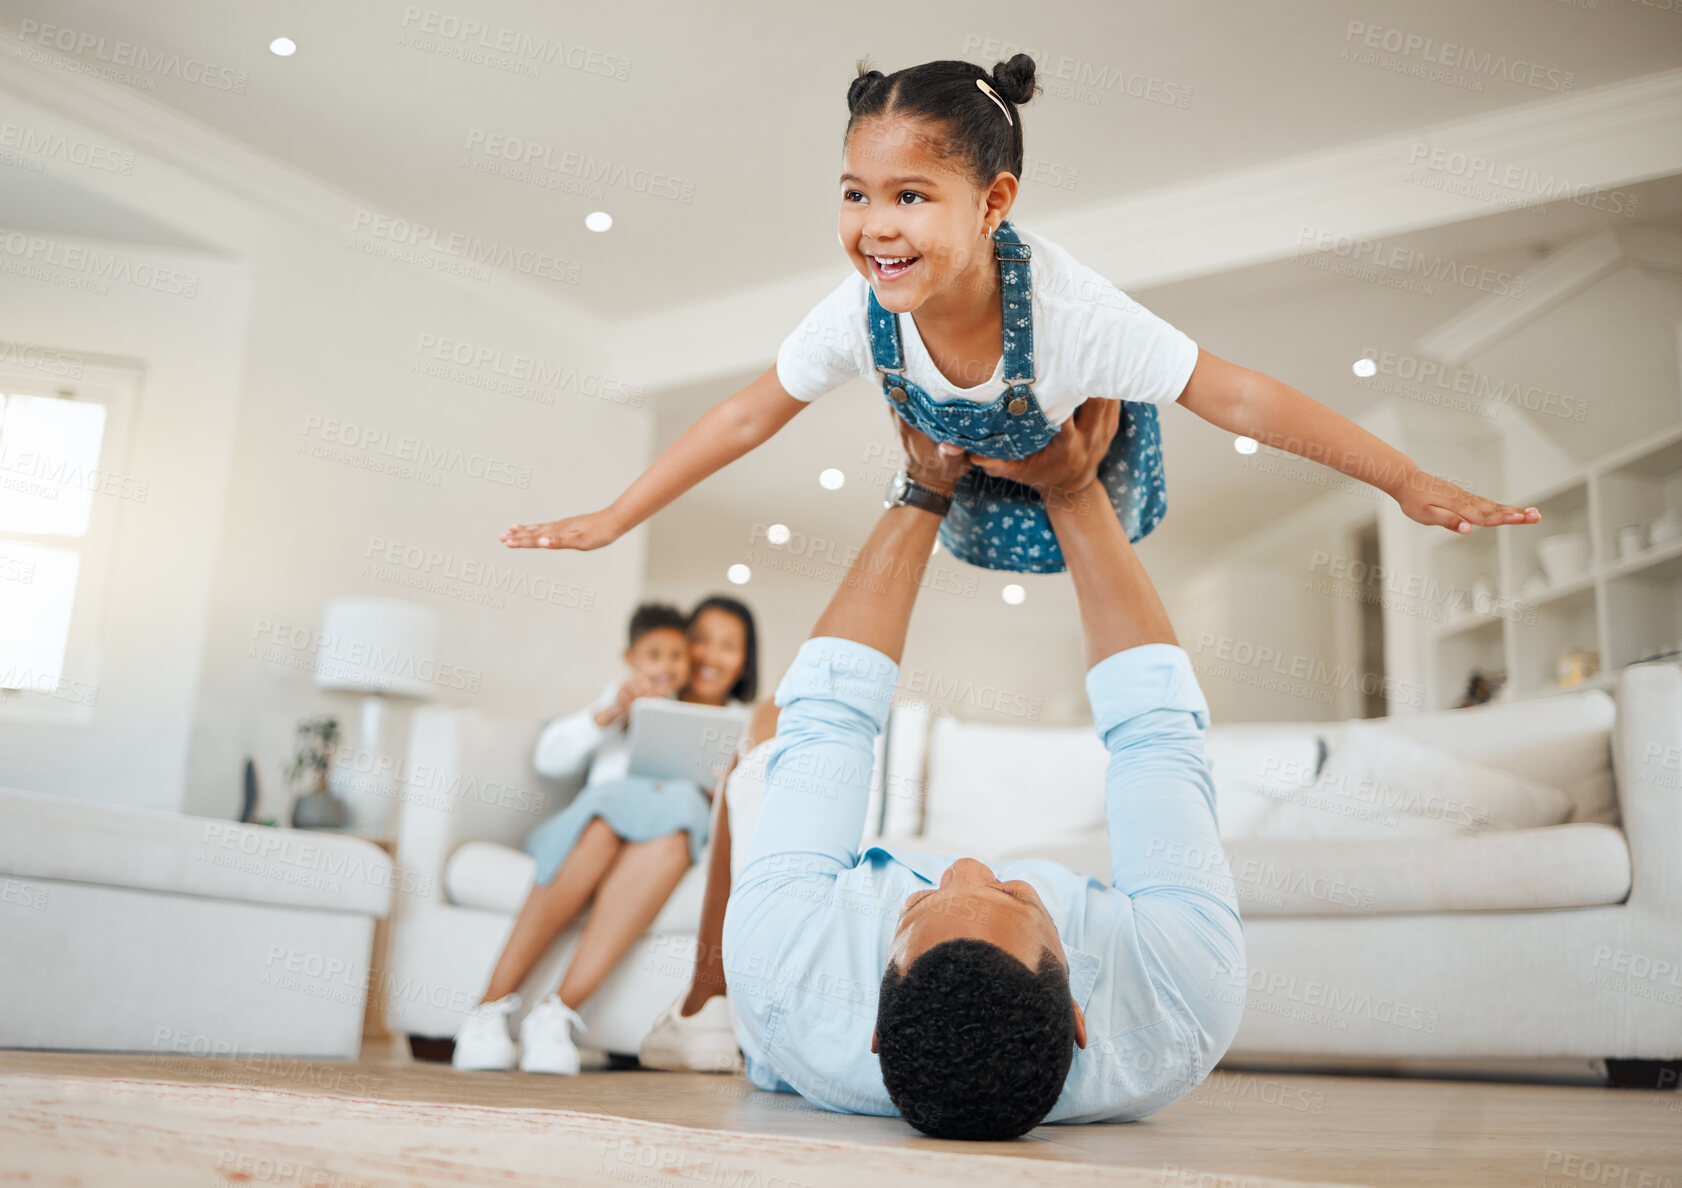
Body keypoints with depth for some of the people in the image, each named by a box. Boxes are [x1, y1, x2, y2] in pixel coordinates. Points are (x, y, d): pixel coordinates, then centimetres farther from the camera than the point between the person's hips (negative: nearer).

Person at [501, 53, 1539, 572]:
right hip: (971, 456, 3)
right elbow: (747, 417, -21)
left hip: (1088, 436, -3)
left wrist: (1409, 483, -37)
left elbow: (1235, 397, -39)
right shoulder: (861, 311, -35)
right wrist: (611, 521, -16)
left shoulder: (1071, 308, -46)